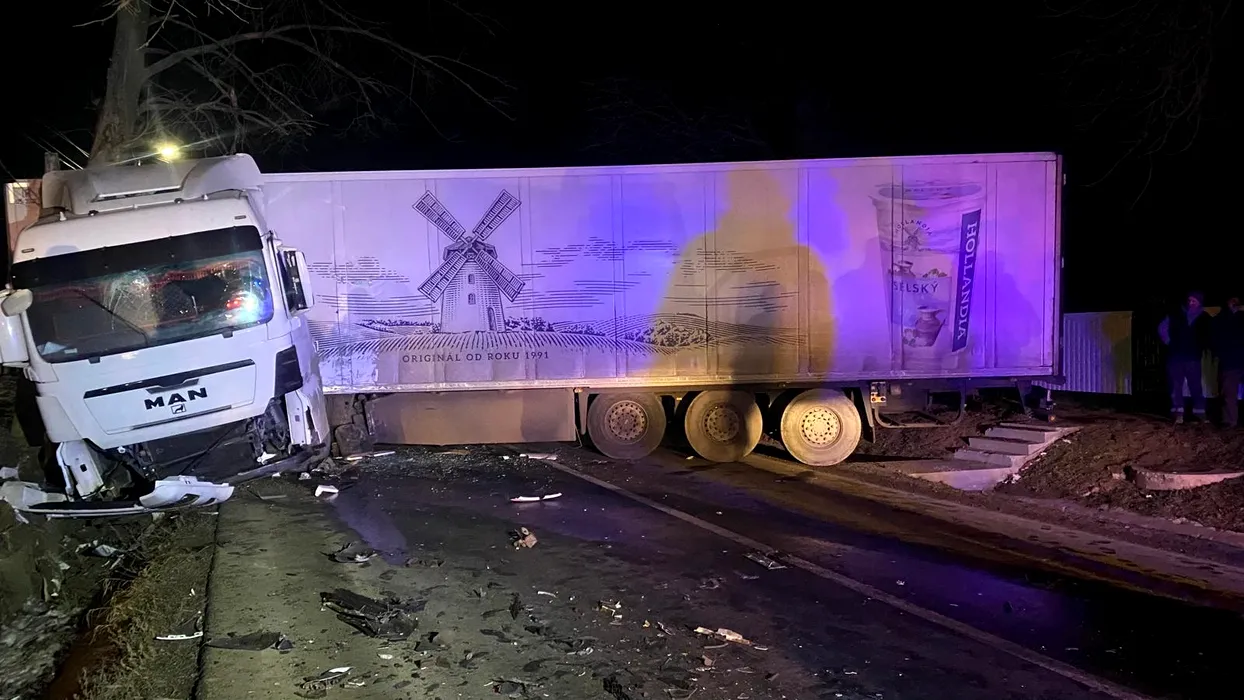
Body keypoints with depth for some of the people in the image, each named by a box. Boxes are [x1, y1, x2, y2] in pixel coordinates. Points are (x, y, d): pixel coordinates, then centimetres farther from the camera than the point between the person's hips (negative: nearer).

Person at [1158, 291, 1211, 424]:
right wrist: (1168, 343, 4)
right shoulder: (1176, 316, 2)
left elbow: (1209, 337, 13)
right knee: (1176, 386, 0)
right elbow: (1162, 328, 10)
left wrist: (1203, 348, 5)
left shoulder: (1205, 319, 2)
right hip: (1175, 357, 1)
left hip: (1193, 358, 0)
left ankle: (1200, 413, 5)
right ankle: (1178, 413, 3)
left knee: (1196, 386, -1)